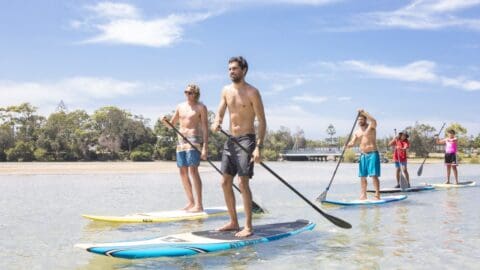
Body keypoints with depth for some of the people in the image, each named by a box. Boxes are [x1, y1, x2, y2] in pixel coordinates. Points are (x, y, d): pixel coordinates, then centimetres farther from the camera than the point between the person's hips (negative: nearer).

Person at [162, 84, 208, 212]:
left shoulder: (201, 107, -1)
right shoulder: (180, 107, 16)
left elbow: (205, 128, -6)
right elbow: (171, 125, 21)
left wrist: (205, 147, -15)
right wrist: (165, 121, -3)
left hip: (194, 140, -7)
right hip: (181, 140, 7)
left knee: (193, 170, -16)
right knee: (183, 172, 6)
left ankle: (199, 205, -16)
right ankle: (191, 202, 16)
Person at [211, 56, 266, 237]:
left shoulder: (252, 92, -8)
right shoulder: (226, 90, 12)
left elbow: (262, 121, -10)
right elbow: (219, 114, 7)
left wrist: (258, 147, -19)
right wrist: (216, 123, -18)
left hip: (246, 140, -7)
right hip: (230, 140, 7)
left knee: (243, 183, -13)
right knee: (225, 183, 8)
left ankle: (248, 226, -6)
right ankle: (233, 222, 20)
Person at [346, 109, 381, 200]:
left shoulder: (371, 127, -2)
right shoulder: (357, 132, 14)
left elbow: (374, 121, -25)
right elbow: (352, 143, 4)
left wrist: (364, 113, -23)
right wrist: (348, 145, -19)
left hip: (372, 154, -6)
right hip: (362, 155, 6)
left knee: (374, 175, -11)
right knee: (362, 176, 7)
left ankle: (377, 195, -11)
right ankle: (363, 195, 15)